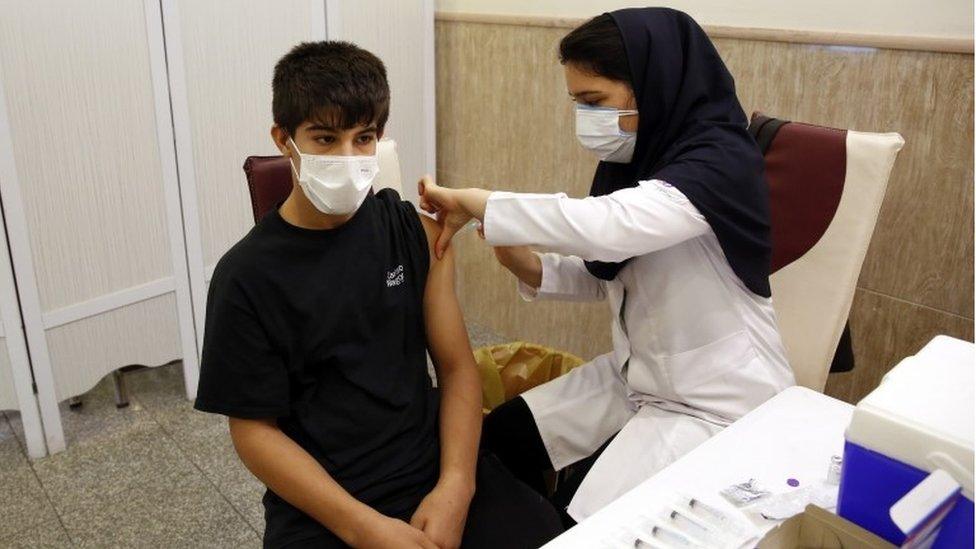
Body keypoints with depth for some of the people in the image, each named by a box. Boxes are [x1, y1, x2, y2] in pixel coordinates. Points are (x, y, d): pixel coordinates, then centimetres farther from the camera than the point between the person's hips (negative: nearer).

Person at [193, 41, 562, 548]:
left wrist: (456, 485, -12)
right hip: (320, 503, -2)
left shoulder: (417, 232, 0)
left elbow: (456, 366, 2)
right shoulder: (247, 277, -8)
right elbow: (254, 428, -5)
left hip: (434, 466, 2)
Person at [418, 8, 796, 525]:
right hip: (636, 374, 8)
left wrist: (474, 203, -31)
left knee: (581, 515, -17)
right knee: (496, 439, 2)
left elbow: (607, 226, -41)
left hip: (718, 399, -7)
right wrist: (532, 268, -9)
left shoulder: (719, 162, -23)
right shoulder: (641, 154, 1)